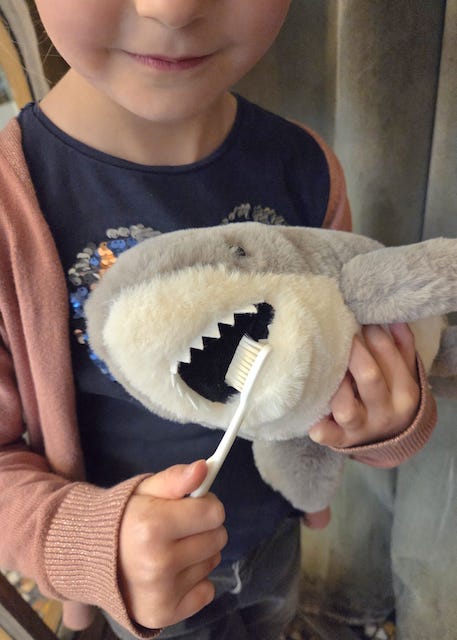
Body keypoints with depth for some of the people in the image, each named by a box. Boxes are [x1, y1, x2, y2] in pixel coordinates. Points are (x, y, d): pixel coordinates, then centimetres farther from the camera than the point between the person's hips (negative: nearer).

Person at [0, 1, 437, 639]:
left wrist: (393, 424, -25)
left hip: (279, 530, 4)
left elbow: (351, 365, -3)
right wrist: (91, 543, -38)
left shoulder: (304, 164, -17)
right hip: (147, 574, -3)